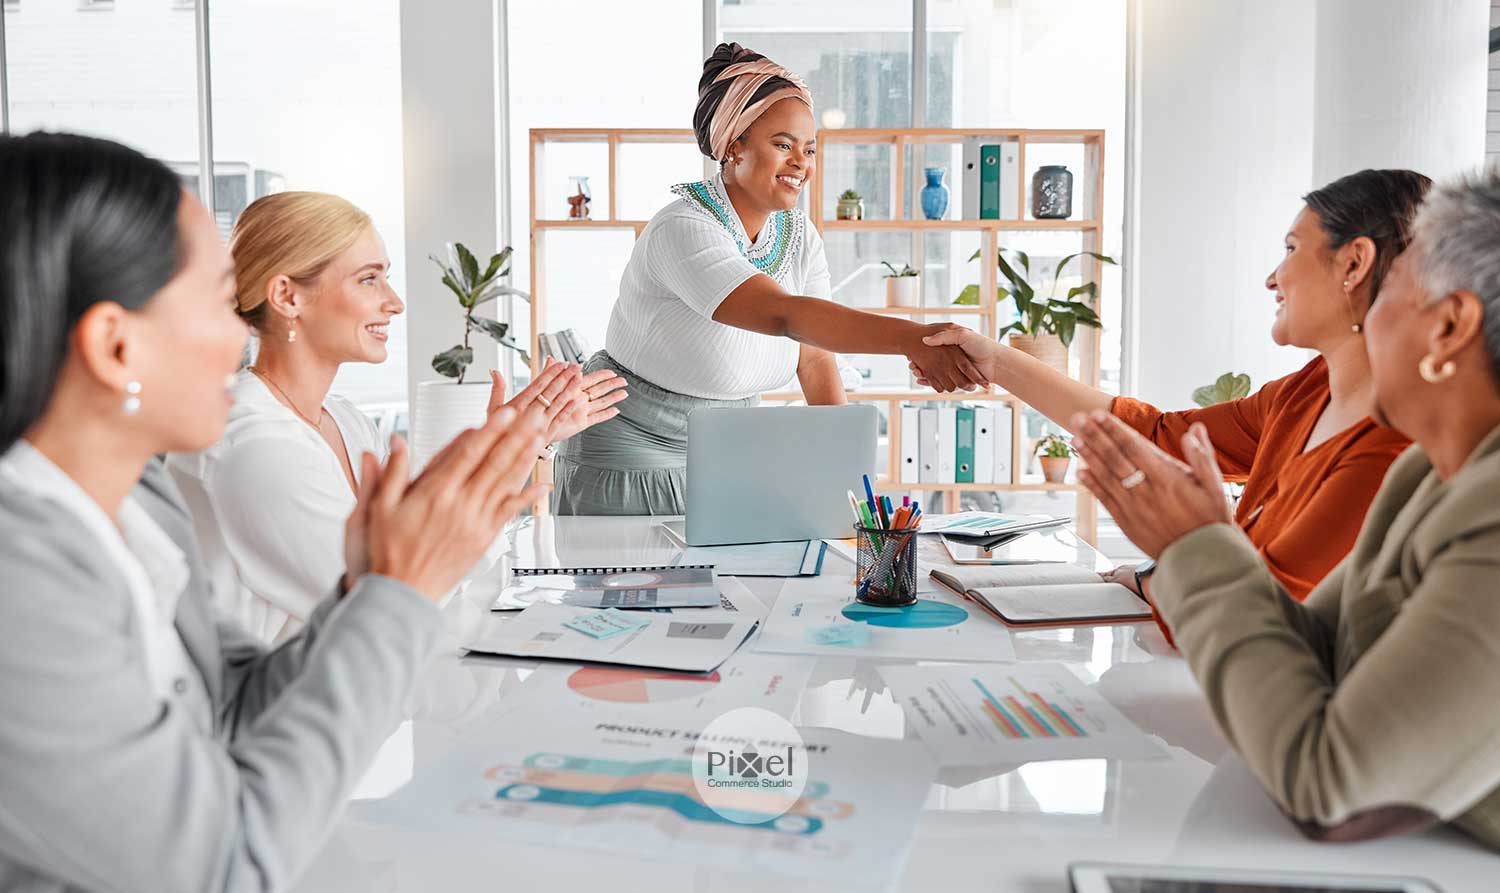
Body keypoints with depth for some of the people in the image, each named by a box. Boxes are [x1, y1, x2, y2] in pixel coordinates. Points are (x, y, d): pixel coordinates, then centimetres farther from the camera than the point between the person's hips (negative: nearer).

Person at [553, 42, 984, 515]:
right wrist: (914, 338, -52)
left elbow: (814, 357, 0)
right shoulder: (682, 230, -27)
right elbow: (784, 315, -42)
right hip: (625, 463, -6)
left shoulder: (799, 235, -3)